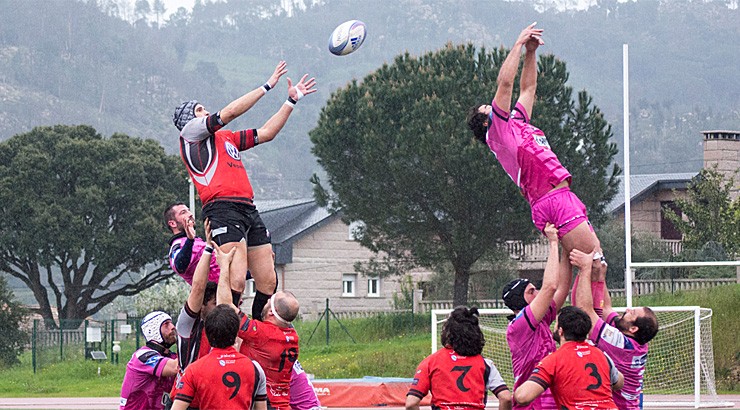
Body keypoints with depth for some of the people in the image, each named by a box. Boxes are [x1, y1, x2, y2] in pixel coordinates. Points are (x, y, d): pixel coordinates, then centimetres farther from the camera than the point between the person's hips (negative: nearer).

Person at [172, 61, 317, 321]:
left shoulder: (226, 138, 30)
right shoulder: (190, 131, 7)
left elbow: (266, 133, 33)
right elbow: (230, 112, -2)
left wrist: (292, 100, 30)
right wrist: (267, 86, 3)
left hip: (248, 209, 9)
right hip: (222, 209, -9)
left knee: (268, 281, 2)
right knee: (236, 279, -23)